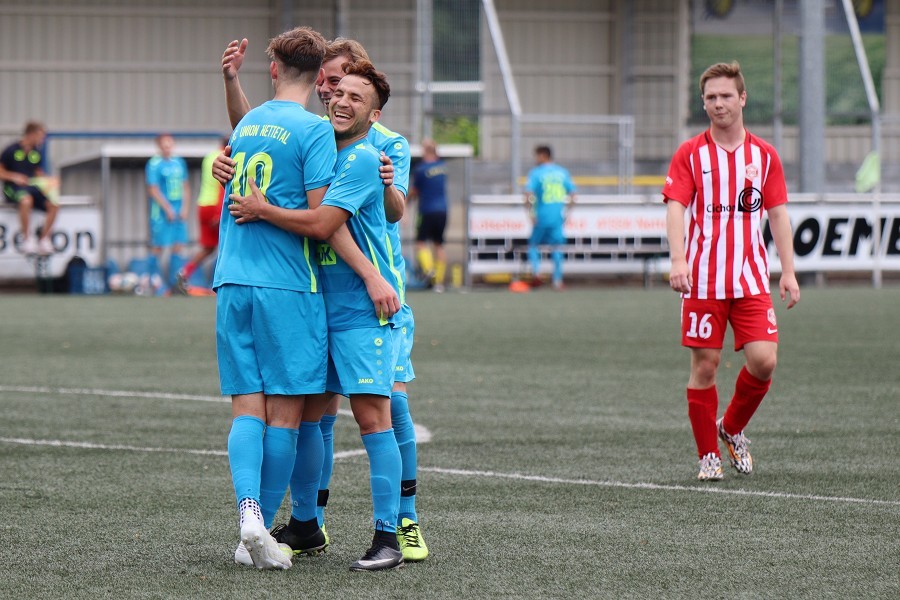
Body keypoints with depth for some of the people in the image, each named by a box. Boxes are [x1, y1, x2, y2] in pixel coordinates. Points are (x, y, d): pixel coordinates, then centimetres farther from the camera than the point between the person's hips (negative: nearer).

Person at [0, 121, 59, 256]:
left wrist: (48, 181, 3)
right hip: (13, 188, -6)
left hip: (32, 185, 6)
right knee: (26, 200, -40)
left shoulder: (37, 152, 10)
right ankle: (27, 239, -30)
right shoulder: (11, 150, -6)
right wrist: (14, 177, -15)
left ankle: (44, 239, -11)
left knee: (53, 204, -19)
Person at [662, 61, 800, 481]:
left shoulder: (764, 155, 8)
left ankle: (732, 429, 17)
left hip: (751, 279, 2)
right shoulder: (690, 154, 0)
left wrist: (788, 272, 4)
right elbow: (675, 209, -9)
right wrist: (678, 260, -25)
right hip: (702, 280, -2)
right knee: (705, 366, -1)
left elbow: (777, 214, 10)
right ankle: (708, 454, 11)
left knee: (764, 361, -9)